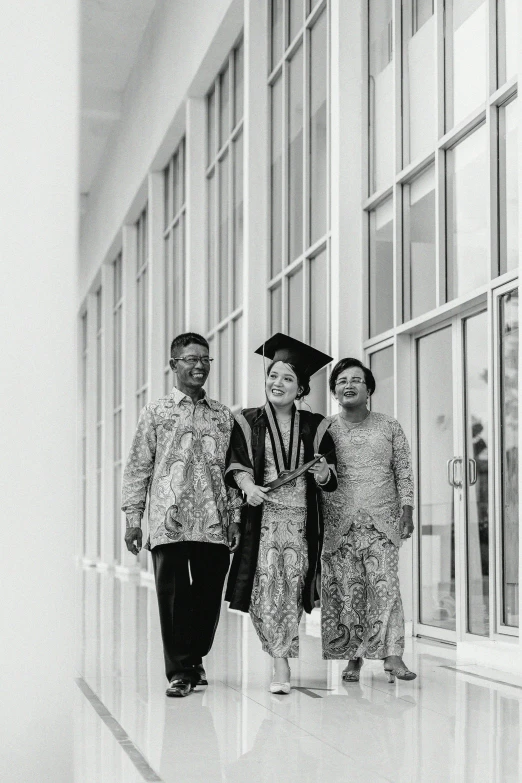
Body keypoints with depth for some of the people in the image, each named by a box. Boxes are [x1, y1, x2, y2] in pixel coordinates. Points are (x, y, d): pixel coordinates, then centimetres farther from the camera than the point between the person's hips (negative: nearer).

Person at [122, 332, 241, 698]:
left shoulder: (224, 416, 14)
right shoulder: (156, 413, 7)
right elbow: (138, 467, 6)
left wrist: (236, 517, 7)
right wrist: (133, 517, 0)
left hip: (214, 525, 2)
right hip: (169, 523, -2)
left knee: (208, 595, 4)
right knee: (173, 595, -3)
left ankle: (195, 659, 23)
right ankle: (180, 670, 4)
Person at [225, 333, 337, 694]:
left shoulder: (314, 427, 10)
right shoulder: (248, 423, 8)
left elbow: (331, 480, 7)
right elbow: (237, 465, 0)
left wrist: (322, 473, -15)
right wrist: (248, 486, -19)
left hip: (300, 518, 1)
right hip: (262, 515, -1)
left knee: (291, 584, -4)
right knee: (266, 583, -13)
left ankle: (281, 656, 8)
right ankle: (281, 663, -11)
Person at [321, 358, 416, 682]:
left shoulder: (390, 427, 11)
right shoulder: (325, 430, 10)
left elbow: (404, 472, 10)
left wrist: (407, 511, 0)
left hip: (382, 521, 0)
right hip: (339, 522, 1)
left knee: (386, 586, -10)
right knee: (345, 591, -3)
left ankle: (393, 656, -12)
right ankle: (353, 658, 4)